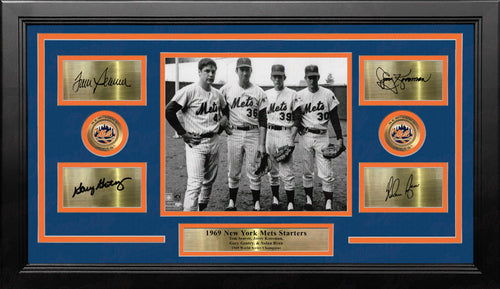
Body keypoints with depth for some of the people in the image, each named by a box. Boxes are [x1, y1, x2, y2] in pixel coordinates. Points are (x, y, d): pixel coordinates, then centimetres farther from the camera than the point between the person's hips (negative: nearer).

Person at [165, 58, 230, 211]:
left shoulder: (217, 94, 9)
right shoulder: (189, 91, -12)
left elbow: (225, 110, 29)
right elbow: (169, 111, -14)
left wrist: (221, 124, 12)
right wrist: (183, 133, -12)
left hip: (214, 142, 7)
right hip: (195, 143, -7)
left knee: (209, 180, 15)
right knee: (195, 183, -13)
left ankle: (202, 208, 32)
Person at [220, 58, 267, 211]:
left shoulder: (259, 92, -1)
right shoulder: (226, 89, 1)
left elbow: (262, 121, -2)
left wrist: (262, 144, -6)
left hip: (253, 134, -1)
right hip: (234, 134, 1)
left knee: (254, 172, 2)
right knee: (233, 172, 7)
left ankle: (257, 204, 11)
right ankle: (232, 202, 19)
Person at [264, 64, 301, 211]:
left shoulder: (292, 94, 0)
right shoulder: (266, 94, 11)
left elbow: (297, 119, -2)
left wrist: (292, 138, -10)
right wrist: (262, 138, 7)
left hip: (285, 133, -4)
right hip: (269, 133, 4)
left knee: (287, 172, -6)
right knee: (272, 170, 10)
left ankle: (290, 204, 0)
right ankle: (275, 199, 23)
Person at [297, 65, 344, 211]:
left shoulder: (328, 94, -1)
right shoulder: (300, 96, 3)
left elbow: (334, 118, 3)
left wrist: (339, 138, 0)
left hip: (322, 137, -1)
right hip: (306, 136, 1)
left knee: (326, 174, -5)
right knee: (307, 172, 9)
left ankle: (328, 204, 2)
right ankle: (308, 199, 22)